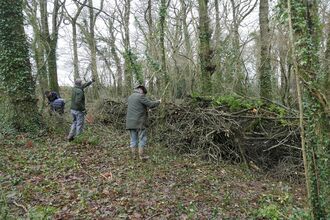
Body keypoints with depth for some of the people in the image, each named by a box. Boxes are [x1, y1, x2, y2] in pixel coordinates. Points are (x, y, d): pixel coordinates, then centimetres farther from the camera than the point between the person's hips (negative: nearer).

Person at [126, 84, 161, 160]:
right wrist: (158, 102, 4)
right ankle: (141, 156, 4)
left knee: (133, 139, 12)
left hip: (130, 122, 7)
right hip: (139, 122, -7)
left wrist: (145, 109, 27)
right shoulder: (140, 96, -9)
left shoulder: (130, 97, 16)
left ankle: (133, 155, 15)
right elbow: (151, 104, -14)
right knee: (142, 139, 2)